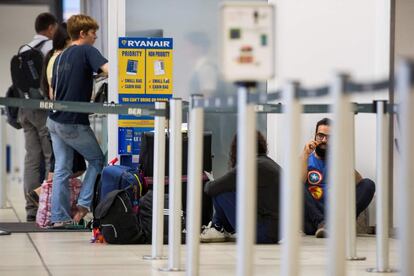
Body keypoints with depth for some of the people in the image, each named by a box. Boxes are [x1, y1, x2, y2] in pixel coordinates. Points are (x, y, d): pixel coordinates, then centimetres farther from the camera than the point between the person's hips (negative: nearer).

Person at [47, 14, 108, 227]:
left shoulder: (60, 57, 15)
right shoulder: (87, 51, -9)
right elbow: (108, 70, -25)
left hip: (55, 120, 7)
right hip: (74, 123, -7)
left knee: (61, 169, 9)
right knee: (97, 160, 10)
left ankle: (59, 216, 8)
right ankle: (84, 204, 2)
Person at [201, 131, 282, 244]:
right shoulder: (270, 163, 15)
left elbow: (211, 189, -12)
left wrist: (207, 184, 12)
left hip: (264, 234, -9)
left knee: (220, 192, -4)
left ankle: (218, 229, 17)